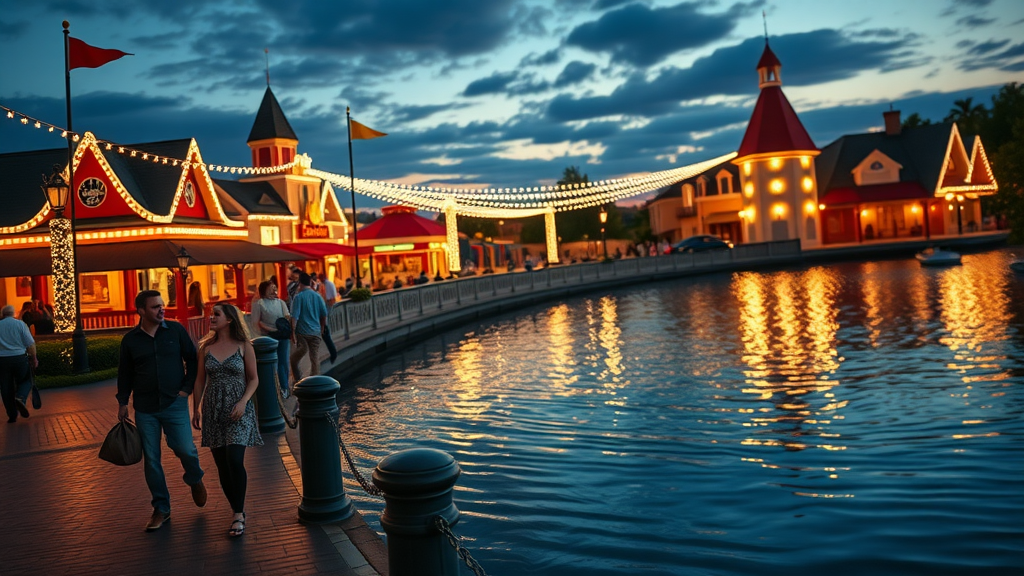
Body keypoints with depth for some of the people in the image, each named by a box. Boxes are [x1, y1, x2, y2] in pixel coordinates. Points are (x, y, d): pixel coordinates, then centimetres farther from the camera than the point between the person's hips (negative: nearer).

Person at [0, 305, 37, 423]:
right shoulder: (20, 324, -2)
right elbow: (30, 344, -6)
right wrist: (34, 359, 2)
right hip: (20, 358, -2)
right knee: (25, 381, 15)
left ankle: (12, 416, 10)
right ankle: (20, 398, -15)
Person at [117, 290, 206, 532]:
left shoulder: (176, 330, -3)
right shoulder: (130, 340, 1)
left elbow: (192, 359, 4)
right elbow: (125, 374, 10)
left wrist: (187, 387, -3)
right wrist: (122, 403, 8)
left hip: (174, 403, -2)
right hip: (145, 409, 2)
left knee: (185, 449, -11)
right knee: (151, 460, 5)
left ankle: (195, 480, 23)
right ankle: (161, 509, 18)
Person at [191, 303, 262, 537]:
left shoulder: (243, 346, -2)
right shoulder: (206, 347, 7)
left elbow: (253, 379, 0)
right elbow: (200, 380, 11)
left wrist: (243, 402, -13)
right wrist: (195, 409, 9)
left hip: (238, 410, -3)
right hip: (213, 410, 4)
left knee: (234, 459, -16)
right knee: (222, 464, 5)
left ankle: (238, 514, -2)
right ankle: (238, 512, 19)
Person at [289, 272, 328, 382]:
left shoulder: (298, 296, -7)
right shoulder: (317, 296, 6)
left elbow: (295, 316, -12)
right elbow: (324, 314, 9)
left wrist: (293, 332, -10)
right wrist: (322, 328, 21)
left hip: (302, 332, -4)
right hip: (316, 332, 4)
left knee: (294, 358, 10)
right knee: (315, 358, 5)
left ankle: (298, 379, 4)